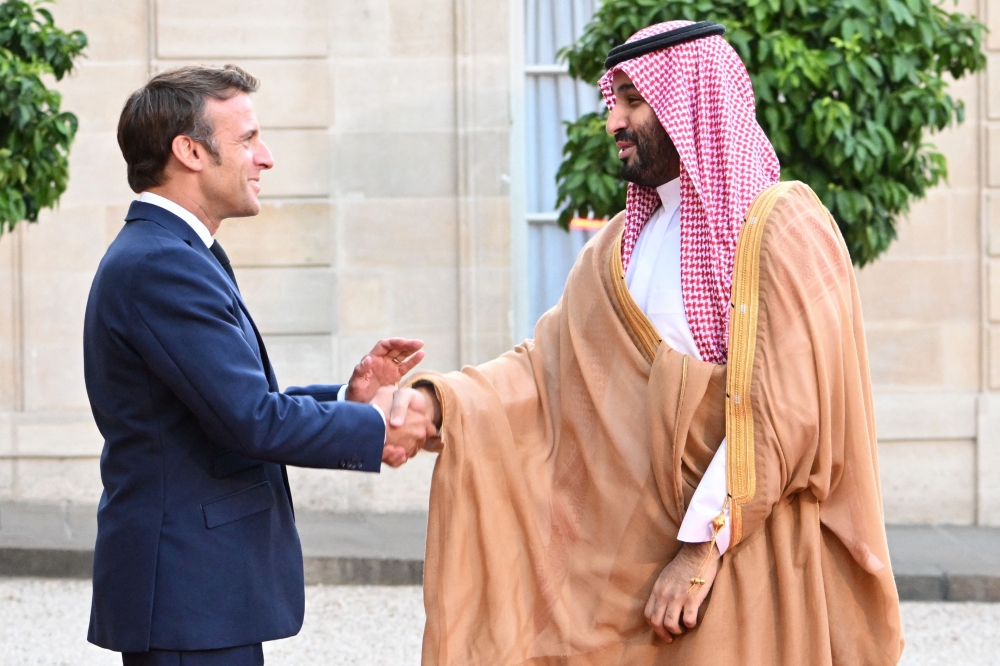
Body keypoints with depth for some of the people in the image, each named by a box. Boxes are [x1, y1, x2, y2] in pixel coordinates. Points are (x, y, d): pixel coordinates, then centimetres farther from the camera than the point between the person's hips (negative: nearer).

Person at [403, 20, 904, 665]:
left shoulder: (783, 228, -9)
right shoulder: (625, 244, 14)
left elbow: (784, 413, -17)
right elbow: (547, 363, 5)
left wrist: (704, 546, -19)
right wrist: (440, 400, -12)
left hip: (751, 554, -6)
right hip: (640, 551, 6)